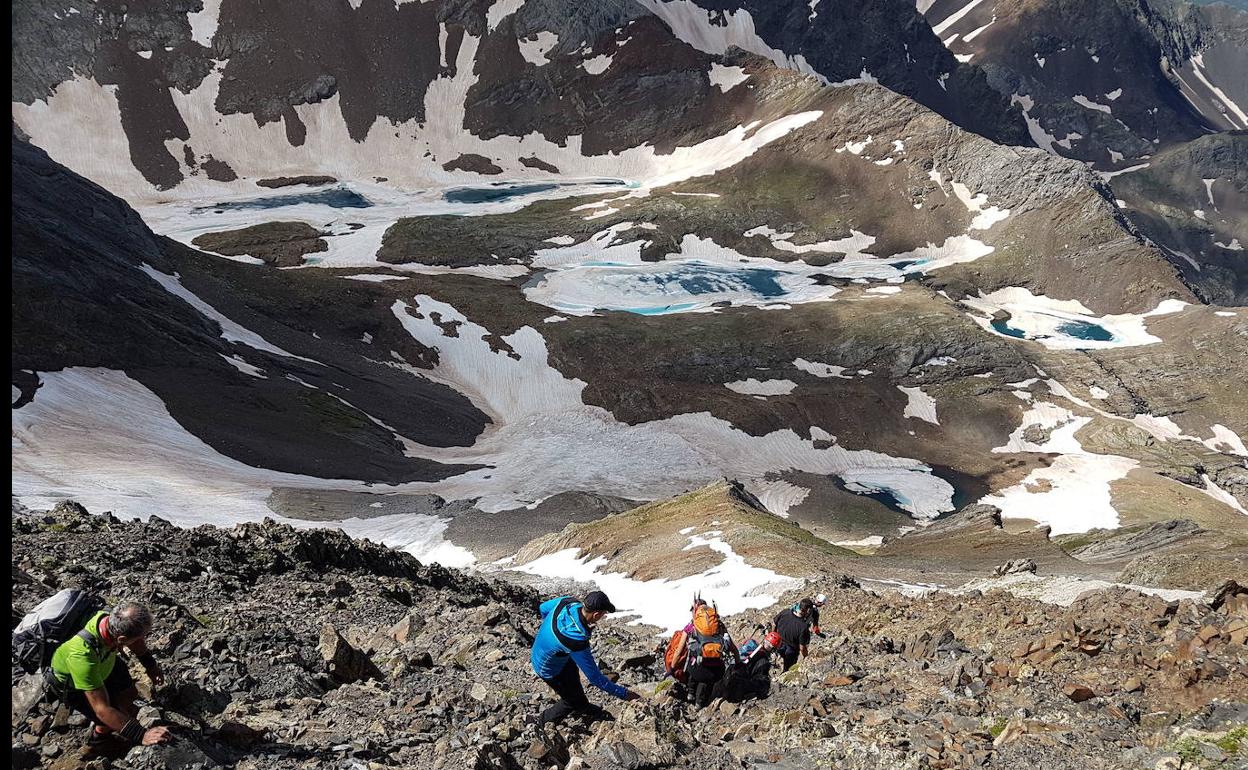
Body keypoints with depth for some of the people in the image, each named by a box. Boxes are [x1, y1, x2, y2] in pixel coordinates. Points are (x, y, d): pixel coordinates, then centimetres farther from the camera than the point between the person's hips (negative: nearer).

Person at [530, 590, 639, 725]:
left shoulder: (566, 602, -24)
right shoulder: (577, 642, -43)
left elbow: (544, 608, 0)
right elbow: (595, 678, -33)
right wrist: (624, 694, -23)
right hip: (549, 669, -7)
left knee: (573, 679, 30)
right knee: (573, 700, 17)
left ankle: (585, 708, 57)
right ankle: (544, 723, 40)